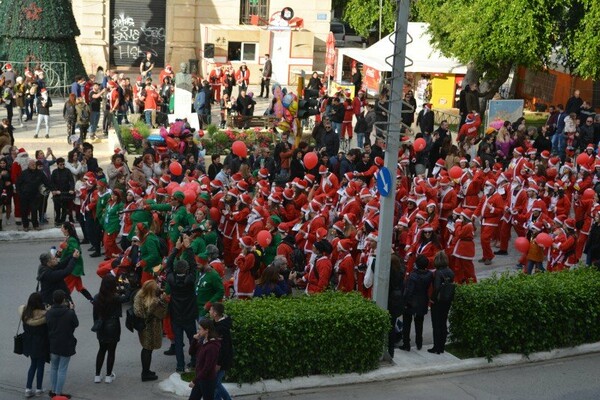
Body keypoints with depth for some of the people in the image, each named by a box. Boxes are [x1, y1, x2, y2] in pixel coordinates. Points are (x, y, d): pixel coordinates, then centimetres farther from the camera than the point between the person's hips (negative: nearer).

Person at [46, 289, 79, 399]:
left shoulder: (49, 313, -9)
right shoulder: (69, 313, -21)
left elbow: (48, 326, 4)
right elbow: (76, 324, -5)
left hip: (52, 344, 4)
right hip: (66, 345, -4)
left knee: (53, 367, 21)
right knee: (62, 369, 6)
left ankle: (53, 390, 28)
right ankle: (58, 392, 10)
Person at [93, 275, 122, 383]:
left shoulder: (97, 297, -6)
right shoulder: (115, 298, -19)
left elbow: (95, 314, 2)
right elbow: (118, 314, -13)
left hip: (101, 329, 4)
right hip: (113, 328, -4)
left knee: (101, 350, 18)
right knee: (111, 351, 9)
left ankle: (97, 375, 18)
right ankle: (108, 376, 16)